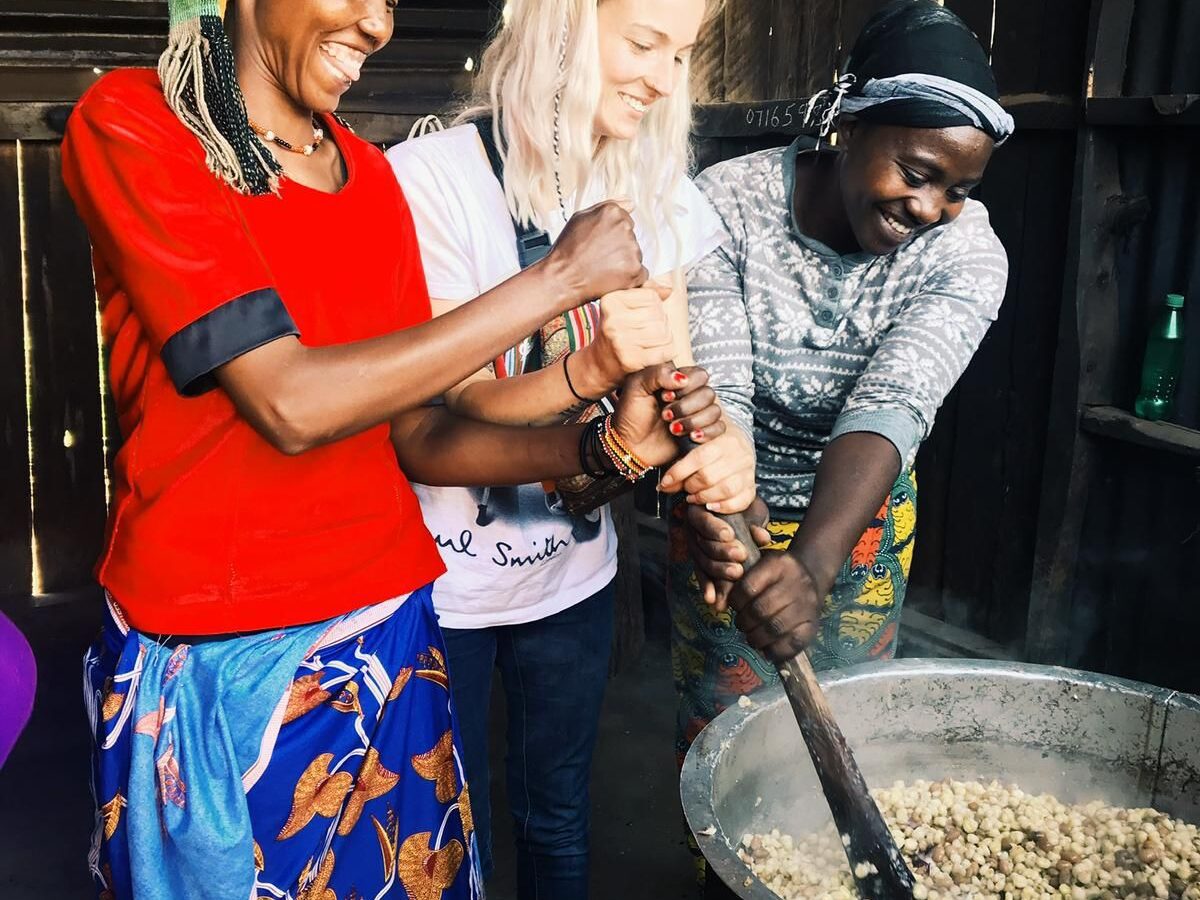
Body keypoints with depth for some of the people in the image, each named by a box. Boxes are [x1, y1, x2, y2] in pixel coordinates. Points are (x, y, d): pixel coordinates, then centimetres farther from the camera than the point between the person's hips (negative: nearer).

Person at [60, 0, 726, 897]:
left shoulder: (371, 174, 5)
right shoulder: (126, 125, -12)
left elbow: (417, 437, 2)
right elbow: (290, 404, -22)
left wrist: (608, 445, -14)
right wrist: (557, 278, -18)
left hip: (387, 629, 5)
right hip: (212, 655, -4)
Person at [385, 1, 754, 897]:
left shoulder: (659, 194, -1)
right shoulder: (432, 177, -18)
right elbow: (456, 409, -18)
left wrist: (725, 447, -27)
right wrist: (590, 369, -37)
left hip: (575, 574, 4)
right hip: (442, 585, -4)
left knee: (559, 822, 20)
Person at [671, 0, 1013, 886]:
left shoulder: (967, 253, -19)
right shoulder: (729, 204, -22)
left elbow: (890, 407, -32)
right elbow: (717, 393, -29)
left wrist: (815, 564, -48)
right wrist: (722, 520, -49)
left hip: (861, 522, 1)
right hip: (735, 514, -1)